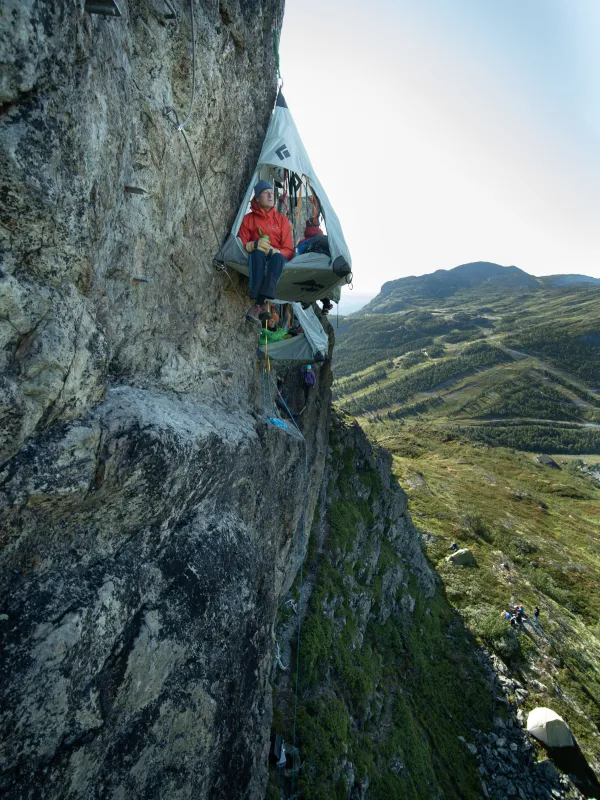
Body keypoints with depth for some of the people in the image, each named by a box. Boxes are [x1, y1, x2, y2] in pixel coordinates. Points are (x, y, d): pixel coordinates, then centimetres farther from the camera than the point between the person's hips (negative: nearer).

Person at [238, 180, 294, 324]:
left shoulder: (282, 220, 12)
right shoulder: (248, 219, 10)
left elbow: (289, 250, 5)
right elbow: (240, 245, 6)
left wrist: (274, 251, -17)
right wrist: (254, 245, -18)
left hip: (277, 258, 0)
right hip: (257, 259, 0)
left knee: (278, 257, -36)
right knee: (257, 253, -36)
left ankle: (257, 305, -46)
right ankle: (262, 306, -48)